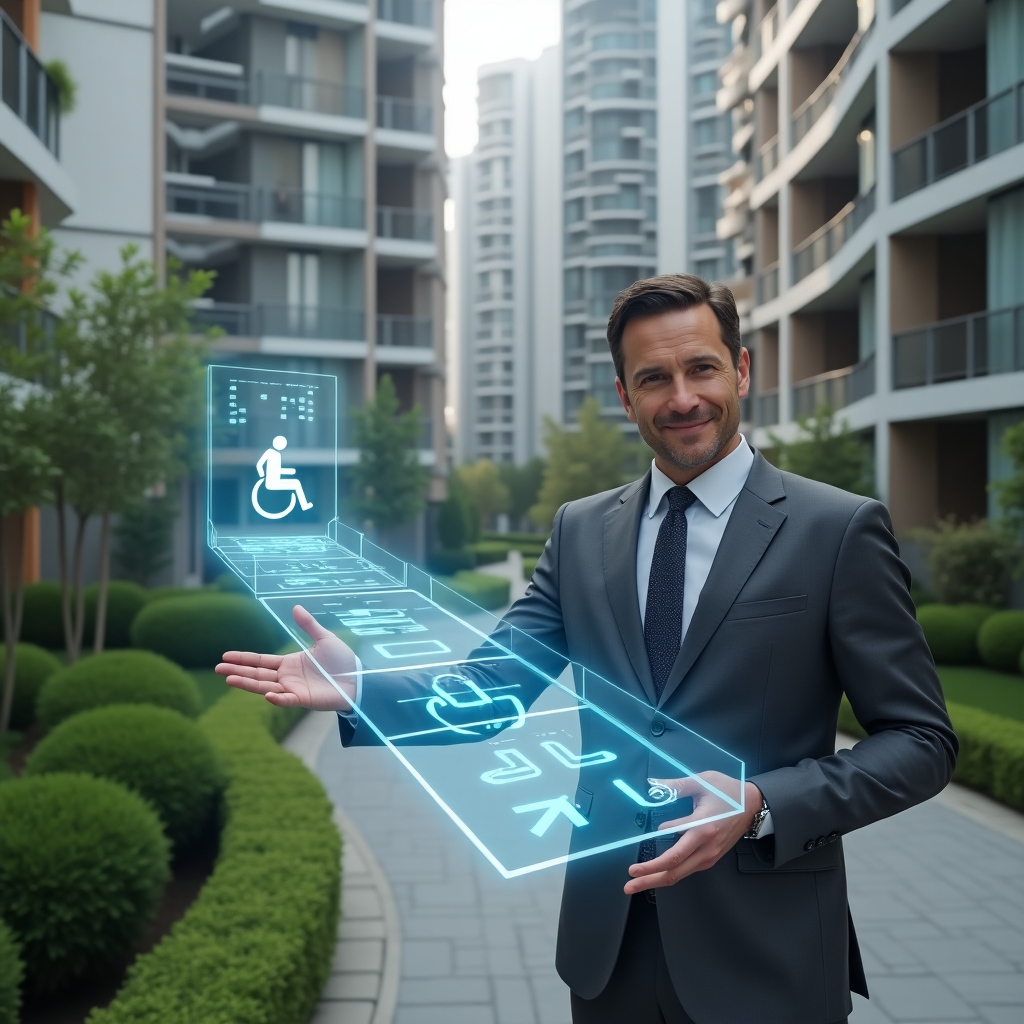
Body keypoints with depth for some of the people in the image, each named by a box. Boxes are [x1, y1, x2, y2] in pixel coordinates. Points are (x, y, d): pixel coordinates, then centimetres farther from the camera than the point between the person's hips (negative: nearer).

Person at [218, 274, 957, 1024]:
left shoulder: (840, 530, -9)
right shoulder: (582, 531, 3)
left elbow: (921, 739, -8)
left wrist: (760, 806, -22)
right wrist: (362, 685, -18)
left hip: (765, 959, -3)